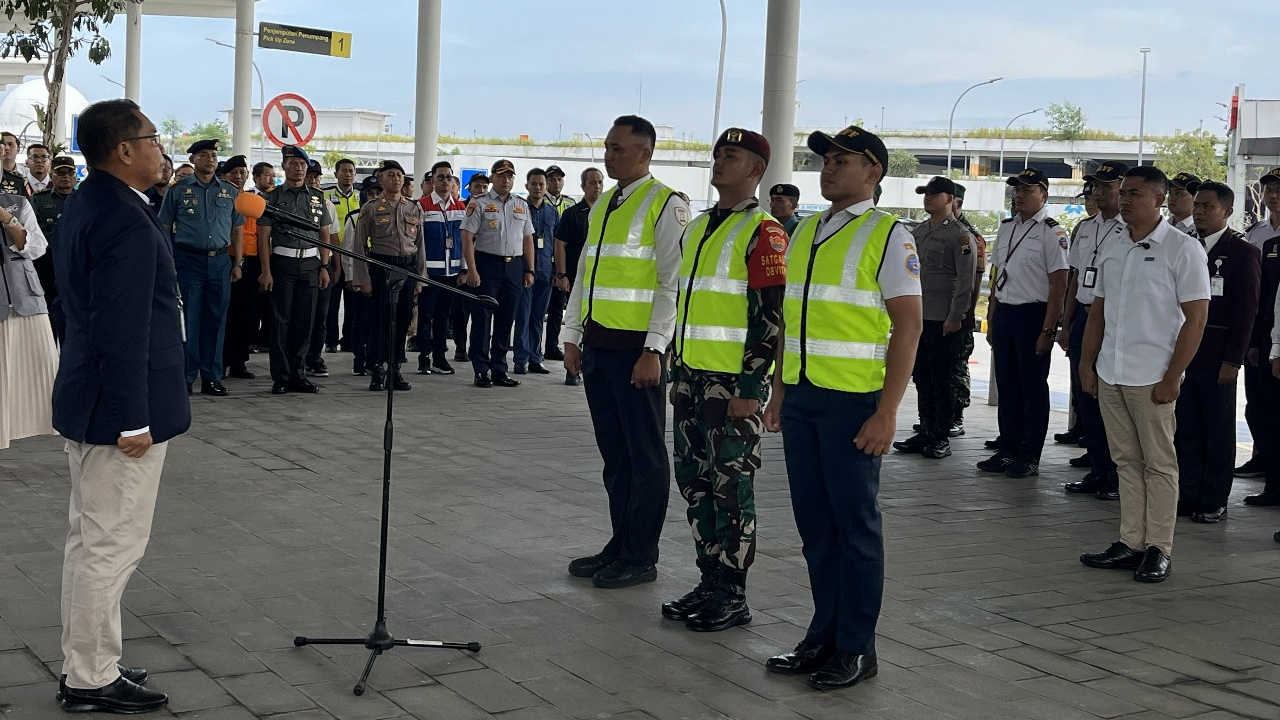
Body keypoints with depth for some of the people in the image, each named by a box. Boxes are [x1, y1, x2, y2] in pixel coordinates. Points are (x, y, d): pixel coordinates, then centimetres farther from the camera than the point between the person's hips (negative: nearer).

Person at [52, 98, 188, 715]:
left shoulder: (84, 203, 10)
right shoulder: (126, 222, -22)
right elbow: (124, 331, -25)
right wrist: (134, 421, -21)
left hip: (88, 403, 11)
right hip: (119, 409, -11)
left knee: (90, 541, 18)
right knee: (112, 546, -1)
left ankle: (84, 662, 29)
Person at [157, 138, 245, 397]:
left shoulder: (230, 192, 13)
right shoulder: (178, 190, 4)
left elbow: (237, 229, 15)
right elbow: (164, 229, 4)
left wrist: (237, 263, 8)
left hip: (221, 260, 3)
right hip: (188, 259, -3)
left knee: (216, 319, 5)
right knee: (187, 319, -3)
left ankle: (211, 377, 12)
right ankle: (184, 377, 4)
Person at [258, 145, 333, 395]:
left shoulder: (317, 198, 12)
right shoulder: (273, 198, 3)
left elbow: (324, 235, 13)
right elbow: (264, 236, -1)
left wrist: (324, 267, 5)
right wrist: (266, 270, -9)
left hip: (310, 264, 3)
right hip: (282, 263, -3)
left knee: (304, 321, 5)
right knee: (281, 320, -2)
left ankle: (296, 375, 13)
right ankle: (280, 377, 3)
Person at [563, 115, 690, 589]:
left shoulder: (665, 206, -9)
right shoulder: (601, 207, 16)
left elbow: (673, 284, -13)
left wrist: (653, 351, -17)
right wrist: (573, 336, 16)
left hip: (636, 348, -8)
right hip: (597, 345, 8)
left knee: (645, 455, 2)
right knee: (613, 452, 14)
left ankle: (641, 558, 9)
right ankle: (620, 545, 24)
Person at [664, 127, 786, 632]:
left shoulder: (762, 233, -10)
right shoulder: (697, 228, 16)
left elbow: (769, 317, -15)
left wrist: (749, 389, -18)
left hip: (733, 383, -8)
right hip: (691, 378, 8)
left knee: (732, 489, -2)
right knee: (695, 484, 12)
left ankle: (732, 597, 6)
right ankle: (710, 582, 22)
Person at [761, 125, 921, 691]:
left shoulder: (888, 236, -6)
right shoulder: (805, 233, 15)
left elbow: (907, 326, -10)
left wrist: (886, 412, -16)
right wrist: (779, 392, 16)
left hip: (853, 401, -6)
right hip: (801, 396, 6)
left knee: (855, 526, 1)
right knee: (814, 524, 11)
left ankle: (856, 648, 10)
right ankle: (823, 636, 21)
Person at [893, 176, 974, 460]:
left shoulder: (960, 236, -7)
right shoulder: (918, 231, 15)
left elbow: (965, 281, -11)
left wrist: (955, 317, -15)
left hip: (943, 321, -7)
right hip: (917, 318, 7)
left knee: (941, 380, -2)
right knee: (921, 378, 11)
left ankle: (942, 438, 5)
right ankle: (926, 433, 19)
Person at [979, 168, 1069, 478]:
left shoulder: (1051, 232, -9)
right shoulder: (1006, 228, 13)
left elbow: (1058, 285, -13)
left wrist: (1047, 330, -16)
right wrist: (991, 320, 16)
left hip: (1033, 314, -7)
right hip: (1004, 312, 7)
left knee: (1033, 388, 2)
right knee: (1007, 385, 12)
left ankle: (1030, 457, 9)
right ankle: (1008, 451, 21)